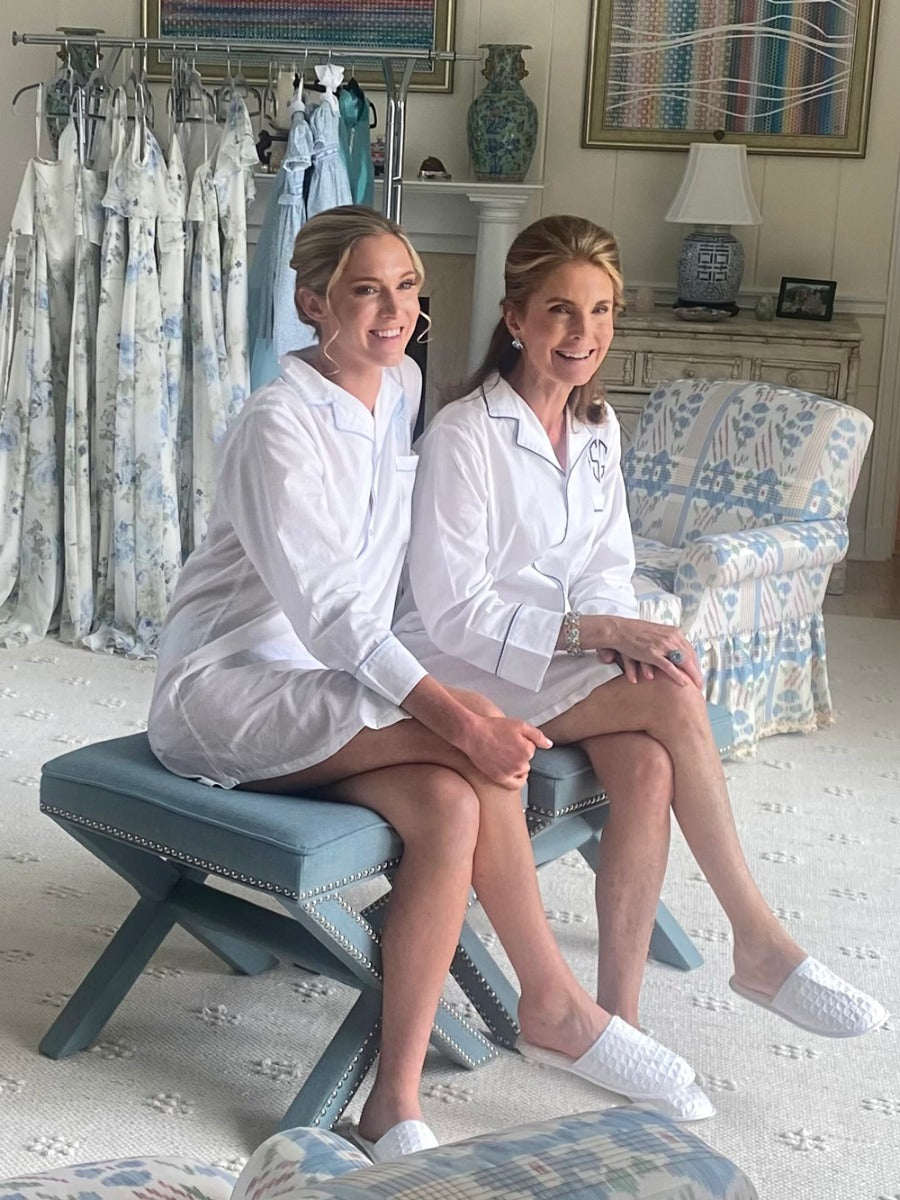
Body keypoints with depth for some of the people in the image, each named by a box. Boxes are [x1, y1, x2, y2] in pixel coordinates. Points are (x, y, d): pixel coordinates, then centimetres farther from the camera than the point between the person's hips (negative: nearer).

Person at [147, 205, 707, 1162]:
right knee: (479, 750, -27)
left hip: (332, 688, 7)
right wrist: (455, 713, -37)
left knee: (449, 806, -25)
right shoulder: (280, 424, -17)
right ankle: (551, 1000, -11)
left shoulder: (404, 386, 7)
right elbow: (325, 607, -27)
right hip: (225, 693, -7)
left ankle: (395, 1103, -18)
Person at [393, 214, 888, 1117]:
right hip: (464, 670, -6)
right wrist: (594, 632, -24)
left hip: (563, 654, 6)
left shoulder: (599, 428, 8)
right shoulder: (463, 434, -13)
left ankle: (617, 1016, -18)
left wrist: (619, 632, -12)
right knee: (674, 697, -26)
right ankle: (758, 943, -15)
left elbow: (605, 570, 11)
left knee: (647, 766, -26)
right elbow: (451, 610, -16)